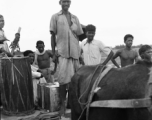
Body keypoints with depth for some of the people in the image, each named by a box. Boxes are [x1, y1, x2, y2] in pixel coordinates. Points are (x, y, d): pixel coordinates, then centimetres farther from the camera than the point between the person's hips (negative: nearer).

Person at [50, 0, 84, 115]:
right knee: (63, 78, -7)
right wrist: (53, 53, -1)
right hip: (62, 52, -3)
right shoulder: (55, 17, 6)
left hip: (75, 52, 3)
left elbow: (79, 35, 17)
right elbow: (53, 36, 4)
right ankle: (63, 104, 5)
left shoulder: (75, 18, 14)